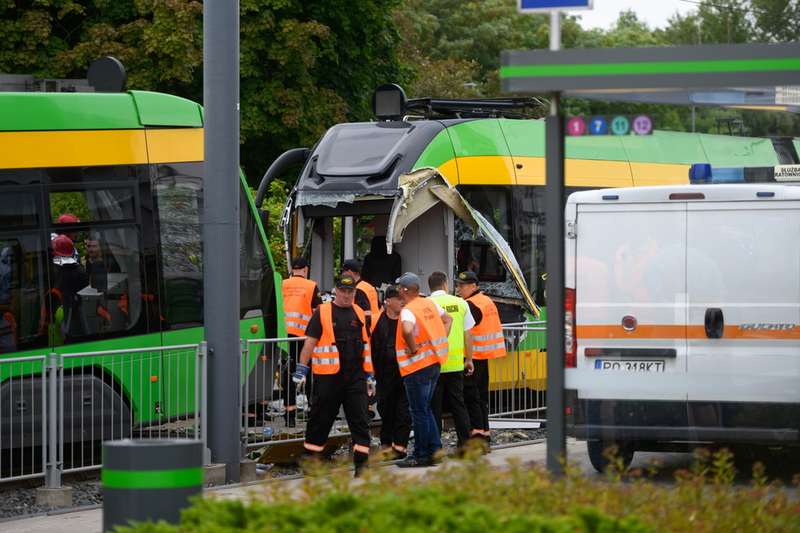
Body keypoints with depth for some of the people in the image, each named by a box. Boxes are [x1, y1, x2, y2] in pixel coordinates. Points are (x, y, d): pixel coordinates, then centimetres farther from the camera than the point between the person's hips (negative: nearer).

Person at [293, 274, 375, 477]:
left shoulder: (359, 314, 13)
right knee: (320, 420, 5)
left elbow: (365, 346, 18)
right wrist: (302, 368, -10)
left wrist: (369, 376, 16)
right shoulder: (322, 313, -1)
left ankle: (361, 463, -4)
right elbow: (310, 341, -4)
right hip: (328, 377, -4)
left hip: (355, 377, 4)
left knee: (360, 421, -3)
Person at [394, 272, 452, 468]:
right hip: (434, 362, 8)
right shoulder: (430, 304, 8)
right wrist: (441, 342, 13)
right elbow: (447, 319, 21)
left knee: (419, 411, -1)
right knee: (426, 408, 18)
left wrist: (413, 348, -22)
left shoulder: (408, 311, -17)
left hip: (417, 366, -8)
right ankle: (435, 450, 19)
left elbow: (407, 330, -38)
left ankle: (421, 455, 4)